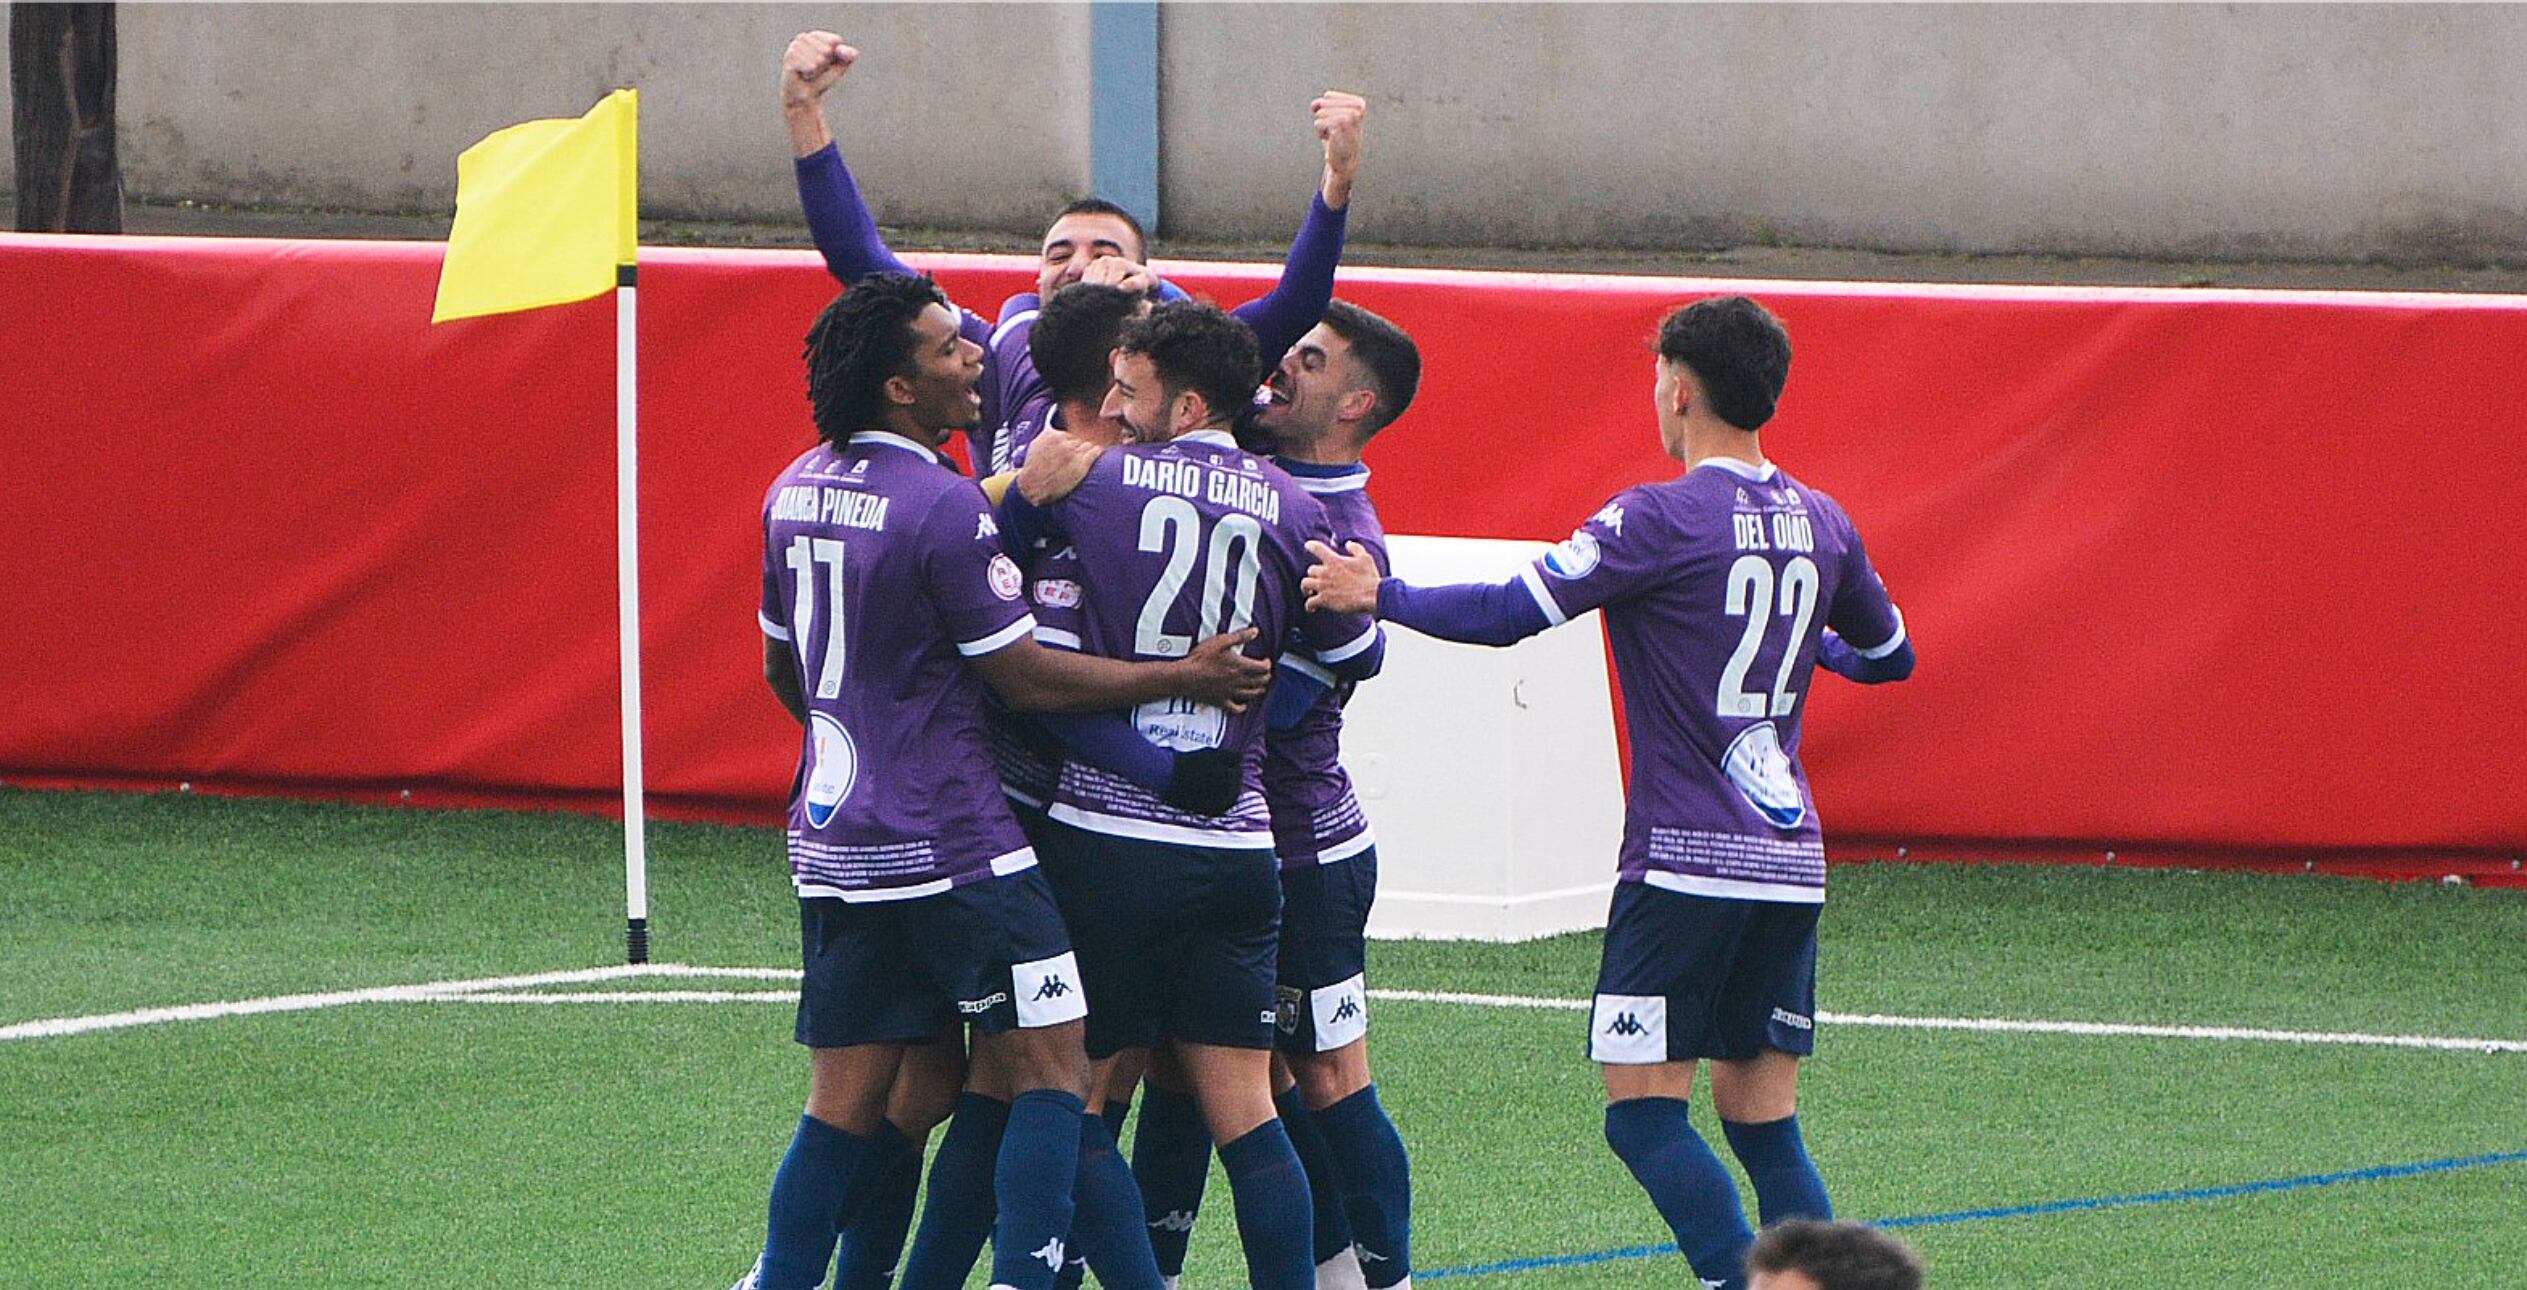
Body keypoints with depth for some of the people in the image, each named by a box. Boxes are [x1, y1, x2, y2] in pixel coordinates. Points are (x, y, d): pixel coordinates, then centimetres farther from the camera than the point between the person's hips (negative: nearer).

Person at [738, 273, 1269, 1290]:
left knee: (845, 1107, 12)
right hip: (950, 848, -8)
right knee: (1052, 1071, -2)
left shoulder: (797, 489, 9)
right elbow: (1026, 676, -12)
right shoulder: (944, 505, -16)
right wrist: (1183, 678, -3)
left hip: (832, 848, 8)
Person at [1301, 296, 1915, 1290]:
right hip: (1790, 862, 7)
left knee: (1644, 1110, -4)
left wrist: (1376, 594, -1)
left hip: (1687, 861, -7)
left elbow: (1509, 613, -14)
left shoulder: (1661, 519, -11)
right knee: (1762, 1118, 10)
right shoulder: (1822, 526, 10)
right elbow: (1890, 654, 26)